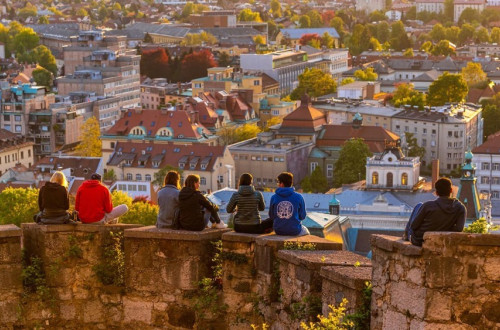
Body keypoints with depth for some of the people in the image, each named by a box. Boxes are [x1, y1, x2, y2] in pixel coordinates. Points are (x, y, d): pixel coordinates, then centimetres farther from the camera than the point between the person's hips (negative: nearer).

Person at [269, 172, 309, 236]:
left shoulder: (274, 197, -6)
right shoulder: (298, 197, -11)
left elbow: (271, 216, 2)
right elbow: (302, 216, -3)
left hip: (278, 231, 3)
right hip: (294, 231, -3)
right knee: (306, 231, 33)